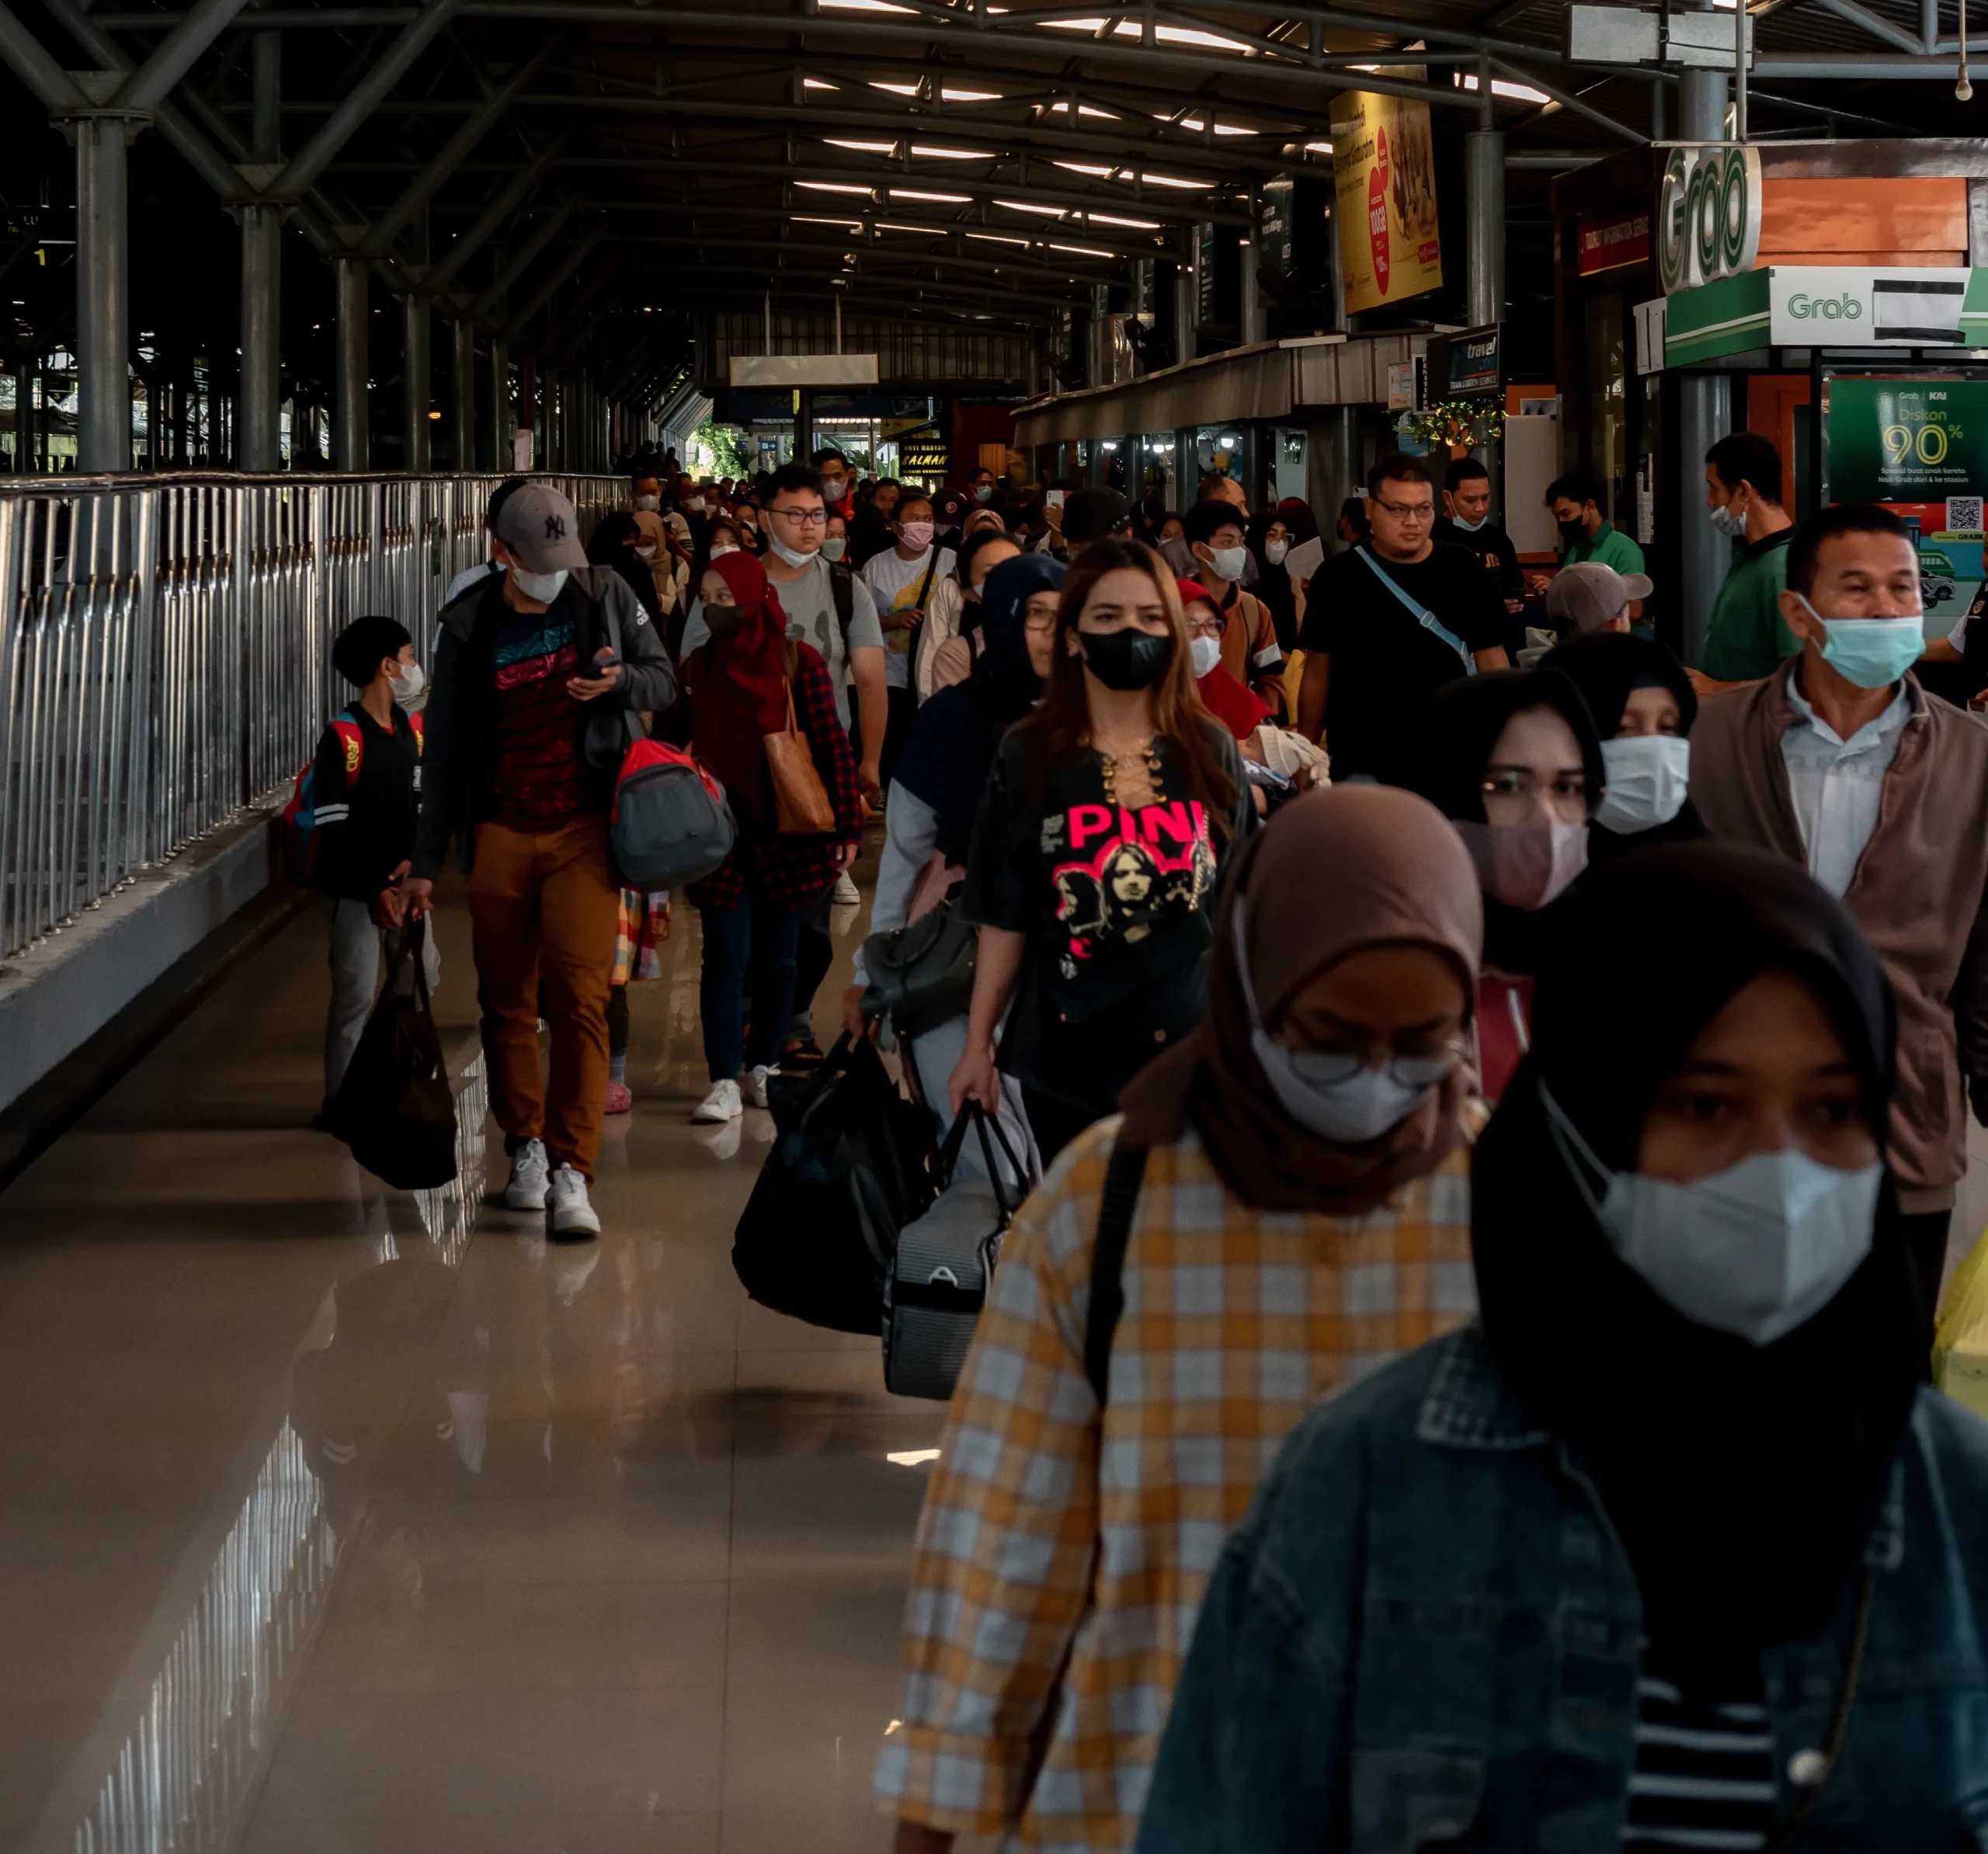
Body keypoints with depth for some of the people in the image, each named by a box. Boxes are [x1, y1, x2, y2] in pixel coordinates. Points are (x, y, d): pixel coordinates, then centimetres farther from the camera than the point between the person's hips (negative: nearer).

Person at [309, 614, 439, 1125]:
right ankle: (339, 1102, 3)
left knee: (422, 977, 9)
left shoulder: (414, 730, 9)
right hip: (353, 888, -7)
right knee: (356, 994, -5)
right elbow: (331, 825, -13)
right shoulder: (342, 736, -12)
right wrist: (375, 888, -15)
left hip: (402, 881, 7)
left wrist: (412, 860, -7)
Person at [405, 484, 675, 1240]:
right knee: (506, 1002, 6)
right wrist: (426, 860, 8)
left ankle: (571, 1171, -15)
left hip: (583, 827, -2)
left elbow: (666, 681, 12)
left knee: (579, 995, -14)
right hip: (499, 832, 2)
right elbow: (444, 746, 9)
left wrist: (620, 681, -13)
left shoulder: (604, 595, 3)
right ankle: (526, 1146, 24)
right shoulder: (470, 626, 4)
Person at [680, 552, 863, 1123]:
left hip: (787, 836, -1)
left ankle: (764, 1065, 22)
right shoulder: (697, 668, 4)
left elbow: (833, 747, -4)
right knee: (726, 955, -5)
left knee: (777, 957, 8)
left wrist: (847, 826, -7)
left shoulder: (797, 662, -4)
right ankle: (724, 1081, -4)